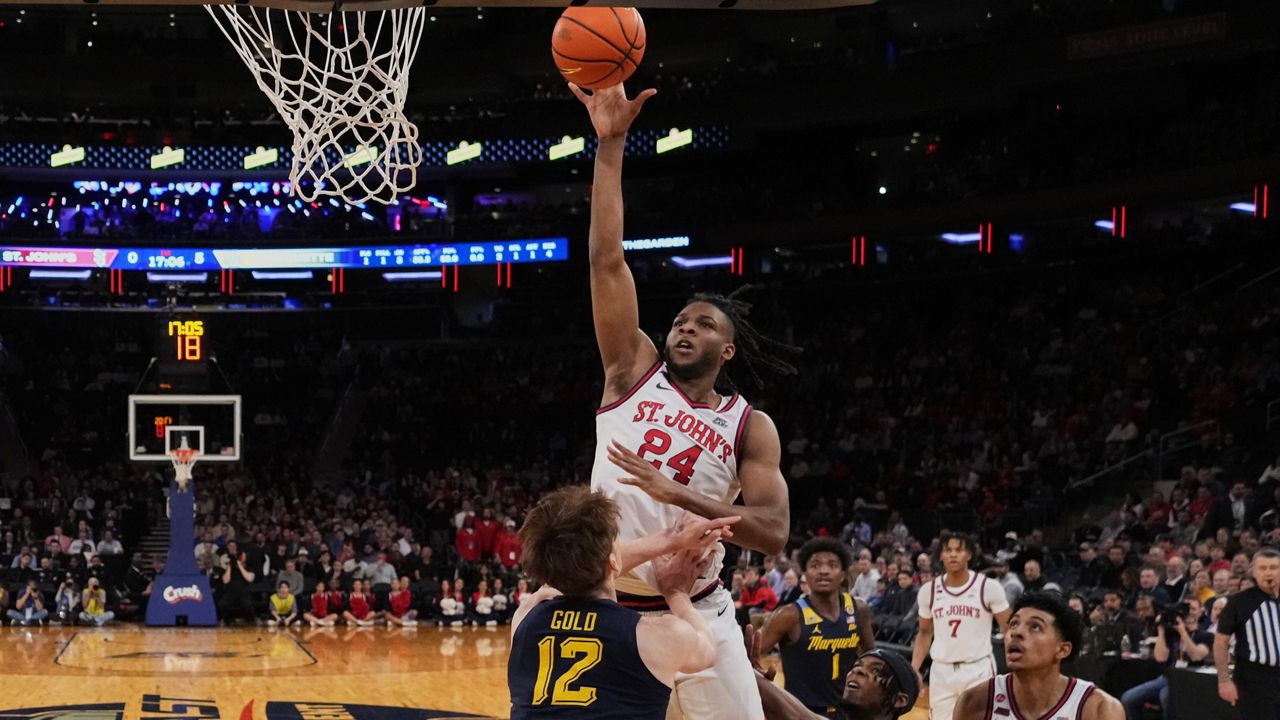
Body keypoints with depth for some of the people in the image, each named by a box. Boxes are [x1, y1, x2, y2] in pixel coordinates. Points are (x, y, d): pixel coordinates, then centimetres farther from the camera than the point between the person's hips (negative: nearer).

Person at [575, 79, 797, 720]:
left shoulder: (750, 426, 2)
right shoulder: (634, 371, 4)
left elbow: (774, 532, -10)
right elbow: (606, 260, -5)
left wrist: (679, 494, -21)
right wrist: (611, 145, -12)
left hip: (696, 615, 0)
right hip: (604, 607, 0)